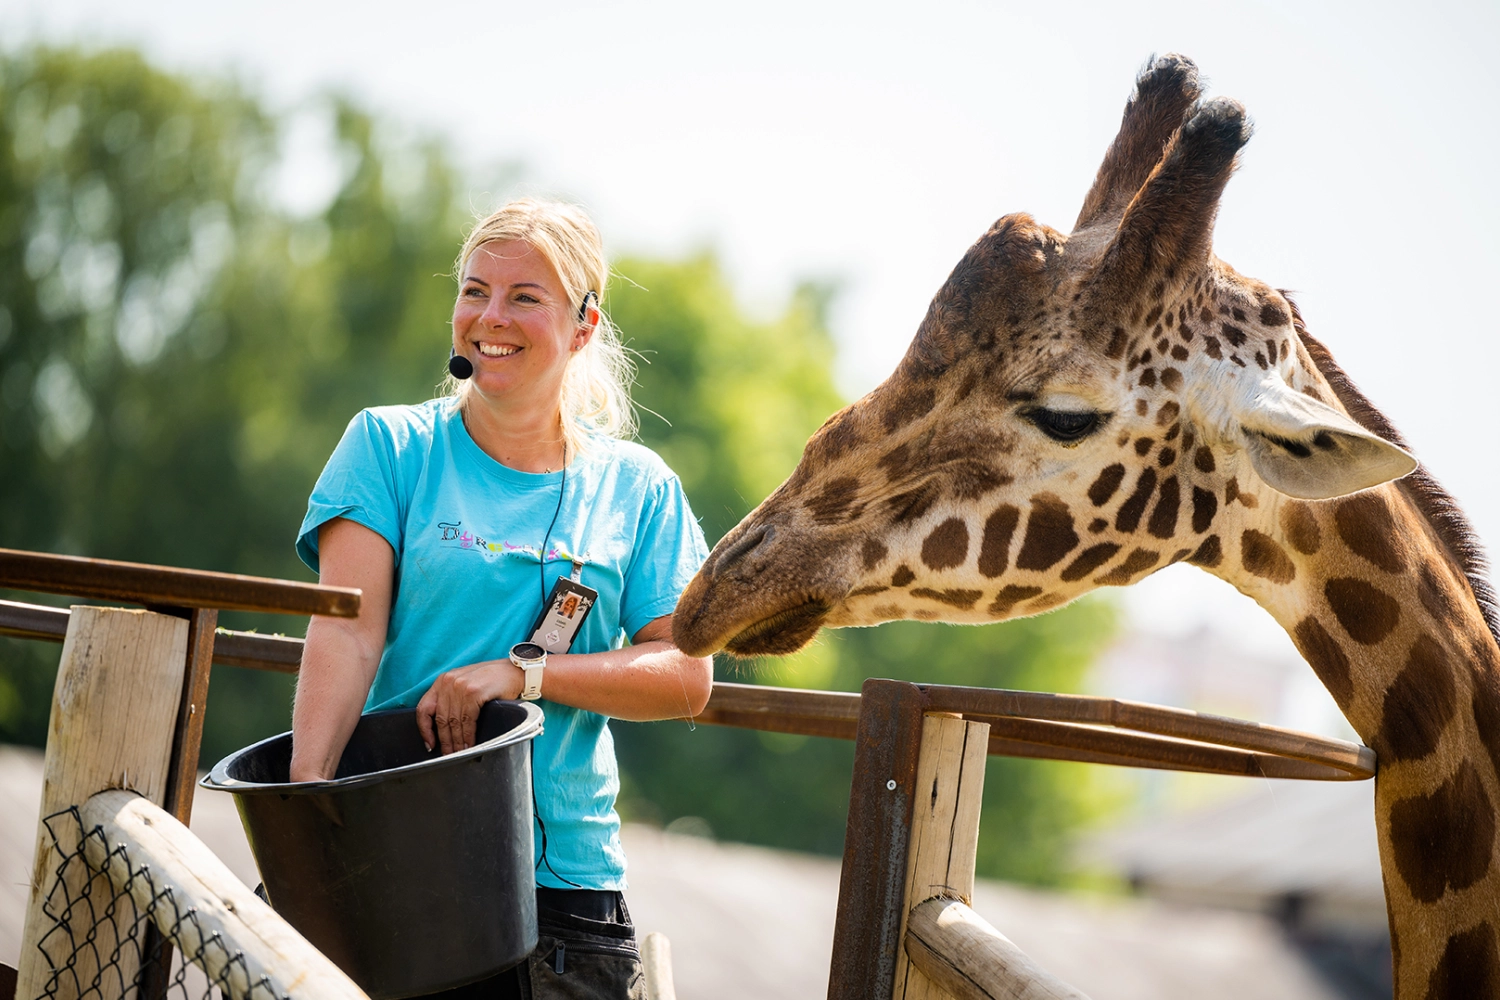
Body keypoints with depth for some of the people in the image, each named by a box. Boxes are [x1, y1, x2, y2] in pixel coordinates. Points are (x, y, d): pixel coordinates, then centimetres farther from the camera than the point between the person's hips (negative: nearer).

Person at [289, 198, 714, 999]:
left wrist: (523, 673, -12)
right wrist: (308, 783, -22)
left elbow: (685, 677, 2)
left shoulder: (637, 488, 11)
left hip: (565, 869, 2)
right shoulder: (389, 446, 5)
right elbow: (348, 634, -7)